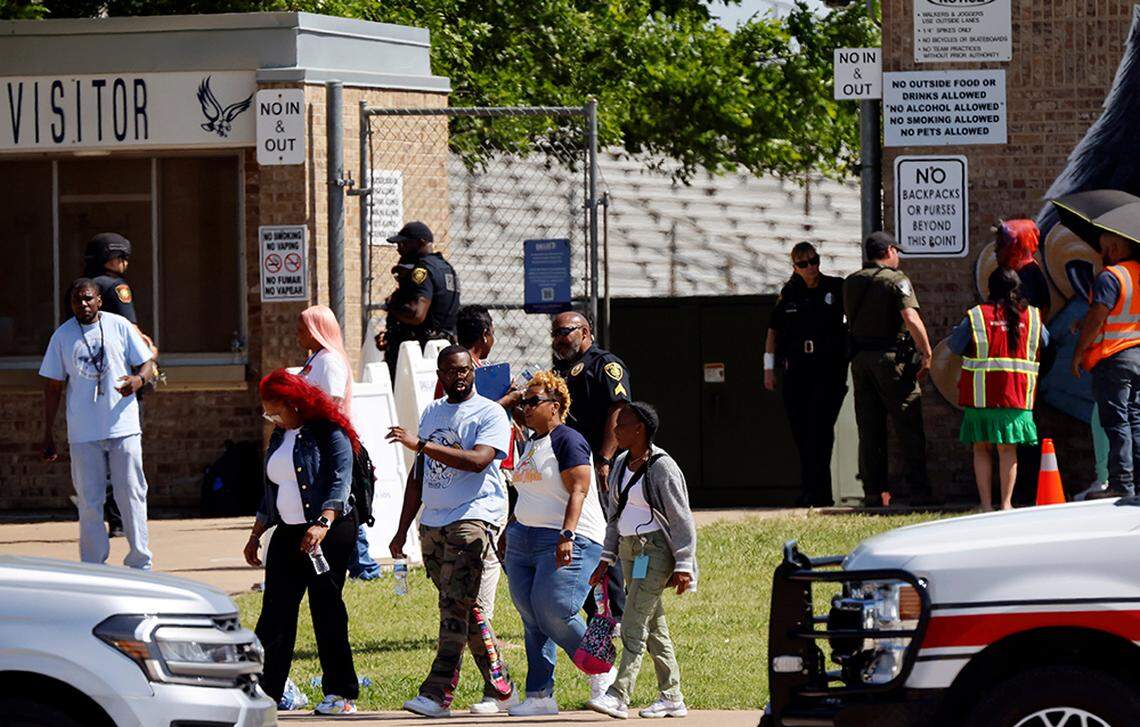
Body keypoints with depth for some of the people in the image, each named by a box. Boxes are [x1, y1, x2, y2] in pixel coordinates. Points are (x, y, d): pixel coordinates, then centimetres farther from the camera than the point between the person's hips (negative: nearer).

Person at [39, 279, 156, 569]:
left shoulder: (120, 326, 3)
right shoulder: (62, 336, 6)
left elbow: (147, 363, 7)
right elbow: (53, 387, 9)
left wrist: (139, 379, -18)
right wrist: (48, 435, 7)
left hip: (123, 427, -1)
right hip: (83, 434, 1)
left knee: (131, 495, -2)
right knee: (89, 501, 2)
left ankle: (140, 563, 4)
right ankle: (93, 567, 7)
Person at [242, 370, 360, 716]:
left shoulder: (329, 433, -9)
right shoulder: (279, 437, 16)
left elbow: (340, 483, -19)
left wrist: (322, 524, -31)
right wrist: (256, 535, 21)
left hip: (329, 531, -8)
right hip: (288, 533, 8)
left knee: (326, 609, -5)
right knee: (275, 610, 2)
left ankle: (341, 693, 2)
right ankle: (264, 692, 3)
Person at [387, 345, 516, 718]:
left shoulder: (490, 413, -4)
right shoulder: (431, 413, 18)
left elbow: (478, 460, -21)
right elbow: (419, 474, 22)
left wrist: (421, 445, -22)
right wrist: (402, 530, 19)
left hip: (473, 517, -7)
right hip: (432, 523, 7)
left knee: (455, 605, -15)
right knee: (464, 608, 9)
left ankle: (438, 693, -21)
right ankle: (502, 689, 16)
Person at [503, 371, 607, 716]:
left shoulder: (567, 440, -8)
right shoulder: (529, 444, 19)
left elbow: (578, 491, -17)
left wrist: (567, 535, -27)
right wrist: (509, 533, 25)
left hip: (567, 542, -9)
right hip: (522, 541, 9)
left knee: (554, 613, -17)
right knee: (531, 618, 3)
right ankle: (540, 697, 4)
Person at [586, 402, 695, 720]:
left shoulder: (662, 468, -12)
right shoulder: (621, 464, 12)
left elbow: (682, 521, -12)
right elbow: (615, 515, 20)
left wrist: (683, 566, -16)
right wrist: (606, 559, 16)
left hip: (655, 549, -8)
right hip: (629, 550, 8)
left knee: (634, 625, -15)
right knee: (654, 627, 10)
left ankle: (619, 696, -21)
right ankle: (672, 699, 15)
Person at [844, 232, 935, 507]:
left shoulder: (851, 283, 11)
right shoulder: (896, 280, -9)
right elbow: (911, 318, -20)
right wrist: (927, 353, -15)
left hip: (860, 359, 6)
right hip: (893, 358, -6)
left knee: (869, 430, 8)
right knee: (909, 427, -2)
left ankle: (874, 492, 6)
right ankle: (918, 491, -5)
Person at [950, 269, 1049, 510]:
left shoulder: (975, 316, -3)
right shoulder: (1033, 317, 2)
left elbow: (955, 345, 7)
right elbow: (1047, 347, 14)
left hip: (980, 394, -1)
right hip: (1017, 394, 1)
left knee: (981, 448, 8)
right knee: (1007, 449, 8)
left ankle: (986, 505, 4)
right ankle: (1006, 503, 5)